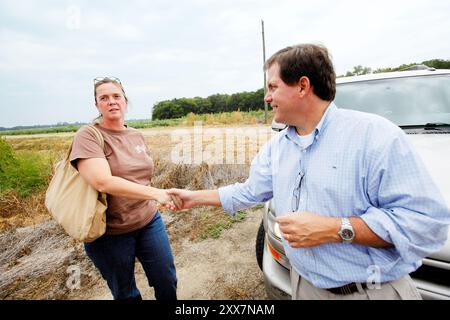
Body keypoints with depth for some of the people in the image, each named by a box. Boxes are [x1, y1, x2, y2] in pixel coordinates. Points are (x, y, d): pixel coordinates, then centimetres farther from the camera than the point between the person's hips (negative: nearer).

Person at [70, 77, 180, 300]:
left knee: (167, 282, 12)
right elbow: (103, 182, -28)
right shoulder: (88, 136, -13)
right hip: (109, 233, -4)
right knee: (125, 293, 17)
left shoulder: (137, 135, 4)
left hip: (149, 221, 4)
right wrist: (156, 193, -34)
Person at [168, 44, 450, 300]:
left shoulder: (375, 135, -19)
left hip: (372, 290, -5)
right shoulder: (276, 146, 2)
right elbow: (250, 192, 10)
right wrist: (195, 198, 12)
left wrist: (334, 230, -27)